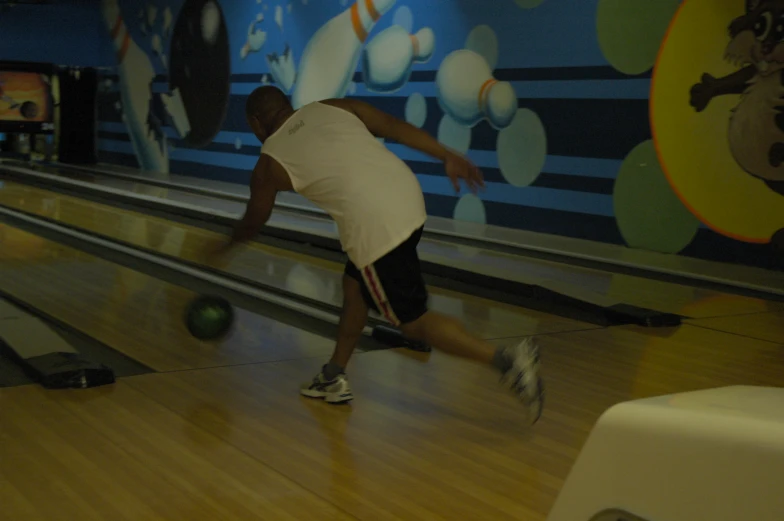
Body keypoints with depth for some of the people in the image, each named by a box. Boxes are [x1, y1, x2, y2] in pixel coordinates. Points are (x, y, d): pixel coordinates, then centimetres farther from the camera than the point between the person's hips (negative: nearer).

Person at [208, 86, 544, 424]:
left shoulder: (270, 164, 8)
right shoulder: (332, 107, 16)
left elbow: (253, 224, 23)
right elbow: (396, 127, 11)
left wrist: (229, 243, 45)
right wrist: (448, 157, 16)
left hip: (375, 225, -7)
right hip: (407, 198, 7)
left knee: (413, 321, 3)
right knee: (354, 287, 24)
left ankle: (505, 359, -12)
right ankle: (334, 378, 34)